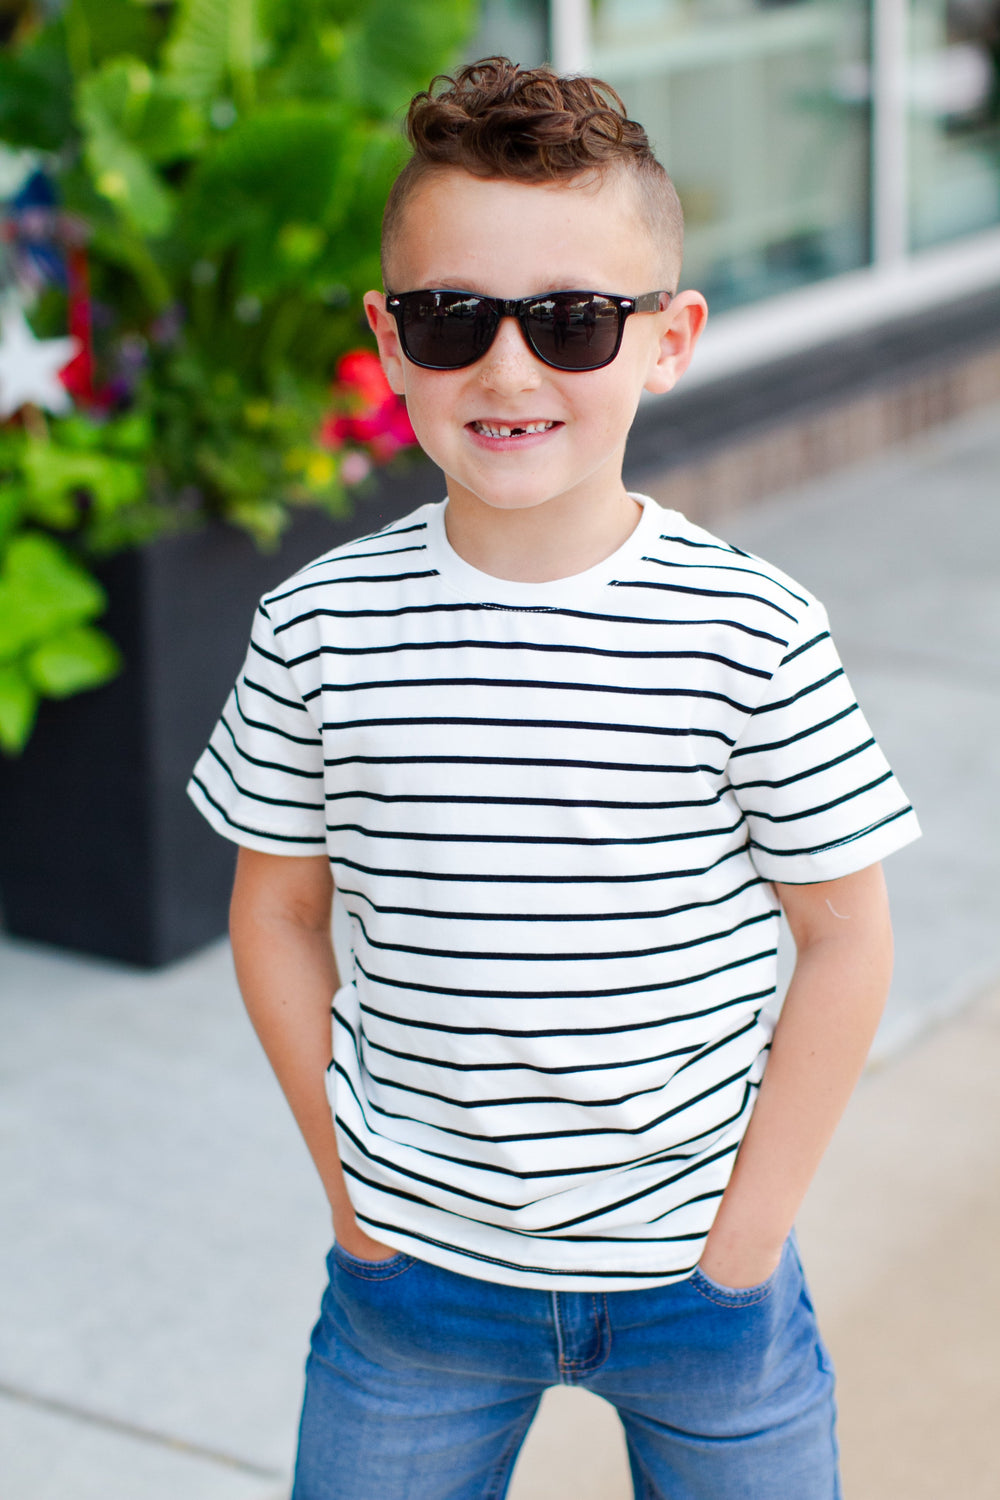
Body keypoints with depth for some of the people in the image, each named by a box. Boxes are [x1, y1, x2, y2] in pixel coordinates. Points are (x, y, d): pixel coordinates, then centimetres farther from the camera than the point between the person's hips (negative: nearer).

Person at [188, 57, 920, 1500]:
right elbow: (278, 910, 3)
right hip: (414, 1274, 1)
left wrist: (747, 1227, -5)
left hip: (701, 1271, -1)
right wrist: (351, 1192, 1)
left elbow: (846, 941, -5)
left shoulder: (755, 635, -12)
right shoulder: (319, 630, -8)